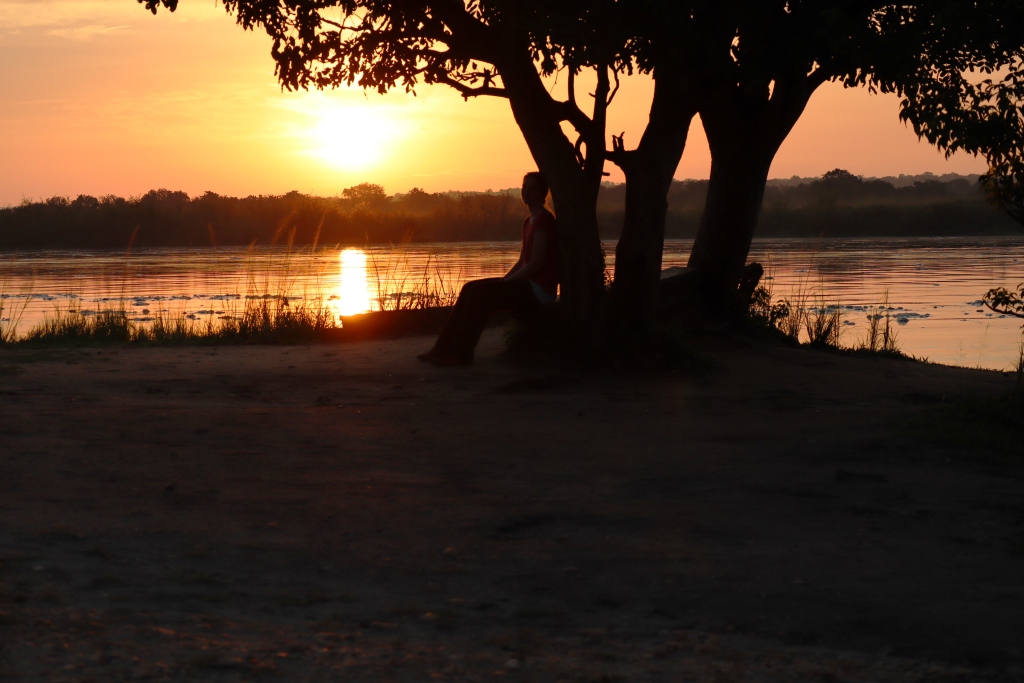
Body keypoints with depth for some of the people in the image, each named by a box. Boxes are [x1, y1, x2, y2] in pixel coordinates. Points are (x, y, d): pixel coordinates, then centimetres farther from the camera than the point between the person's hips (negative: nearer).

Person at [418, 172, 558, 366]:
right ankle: (444, 348, -4)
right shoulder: (529, 221, 18)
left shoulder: (543, 220, -12)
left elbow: (536, 263, -19)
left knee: (480, 292, -20)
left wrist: (505, 282, -14)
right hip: (528, 284, 9)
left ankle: (460, 353, -18)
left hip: (540, 289, -9)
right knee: (471, 288, 1)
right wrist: (503, 280, 5)